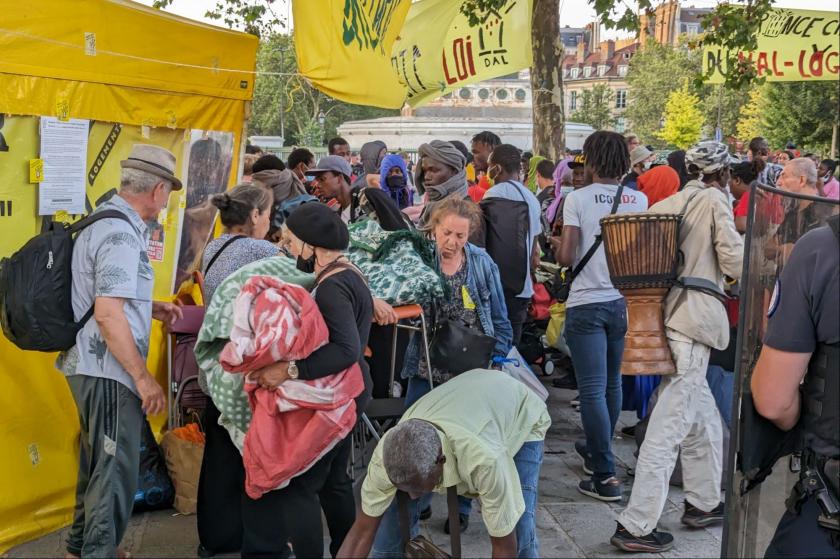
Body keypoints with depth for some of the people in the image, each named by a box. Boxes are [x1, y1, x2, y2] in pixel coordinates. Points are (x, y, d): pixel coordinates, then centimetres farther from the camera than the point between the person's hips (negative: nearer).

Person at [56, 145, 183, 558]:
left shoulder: (104, 221, 12)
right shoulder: (120, 233, -20)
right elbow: (107, 313, -26)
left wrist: (152, 308, 18)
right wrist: (143, 378, -23)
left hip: (92, 366, 11)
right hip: (108, 371, -11)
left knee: (97, 464, 22)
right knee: (115, 472, -1)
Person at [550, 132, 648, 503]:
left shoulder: (578, 199, -9)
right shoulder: (639, 201, 3)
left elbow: (565, 258, -11)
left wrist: (558, 245, 10)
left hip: (587, 304, -5)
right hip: (624, 301, 5)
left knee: (593, 390, -4)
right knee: (611, 384, 19)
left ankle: (605, 476, -6)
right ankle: (597, 452, 37)